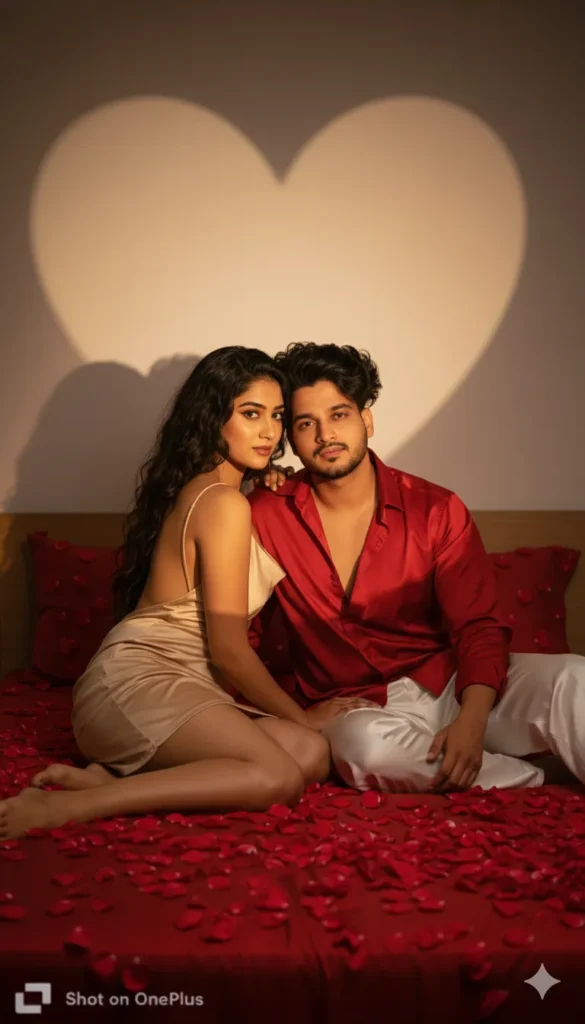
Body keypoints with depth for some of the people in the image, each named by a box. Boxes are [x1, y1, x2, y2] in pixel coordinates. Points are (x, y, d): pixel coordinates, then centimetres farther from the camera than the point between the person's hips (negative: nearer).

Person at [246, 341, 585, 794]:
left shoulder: (436, 509, -1)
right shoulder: (268, 514, 0)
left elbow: (479, 626, -4)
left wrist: (471, 722, -23)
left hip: (454, 685, 0)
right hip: (358, 708, 1)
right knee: (366, 745, -37)